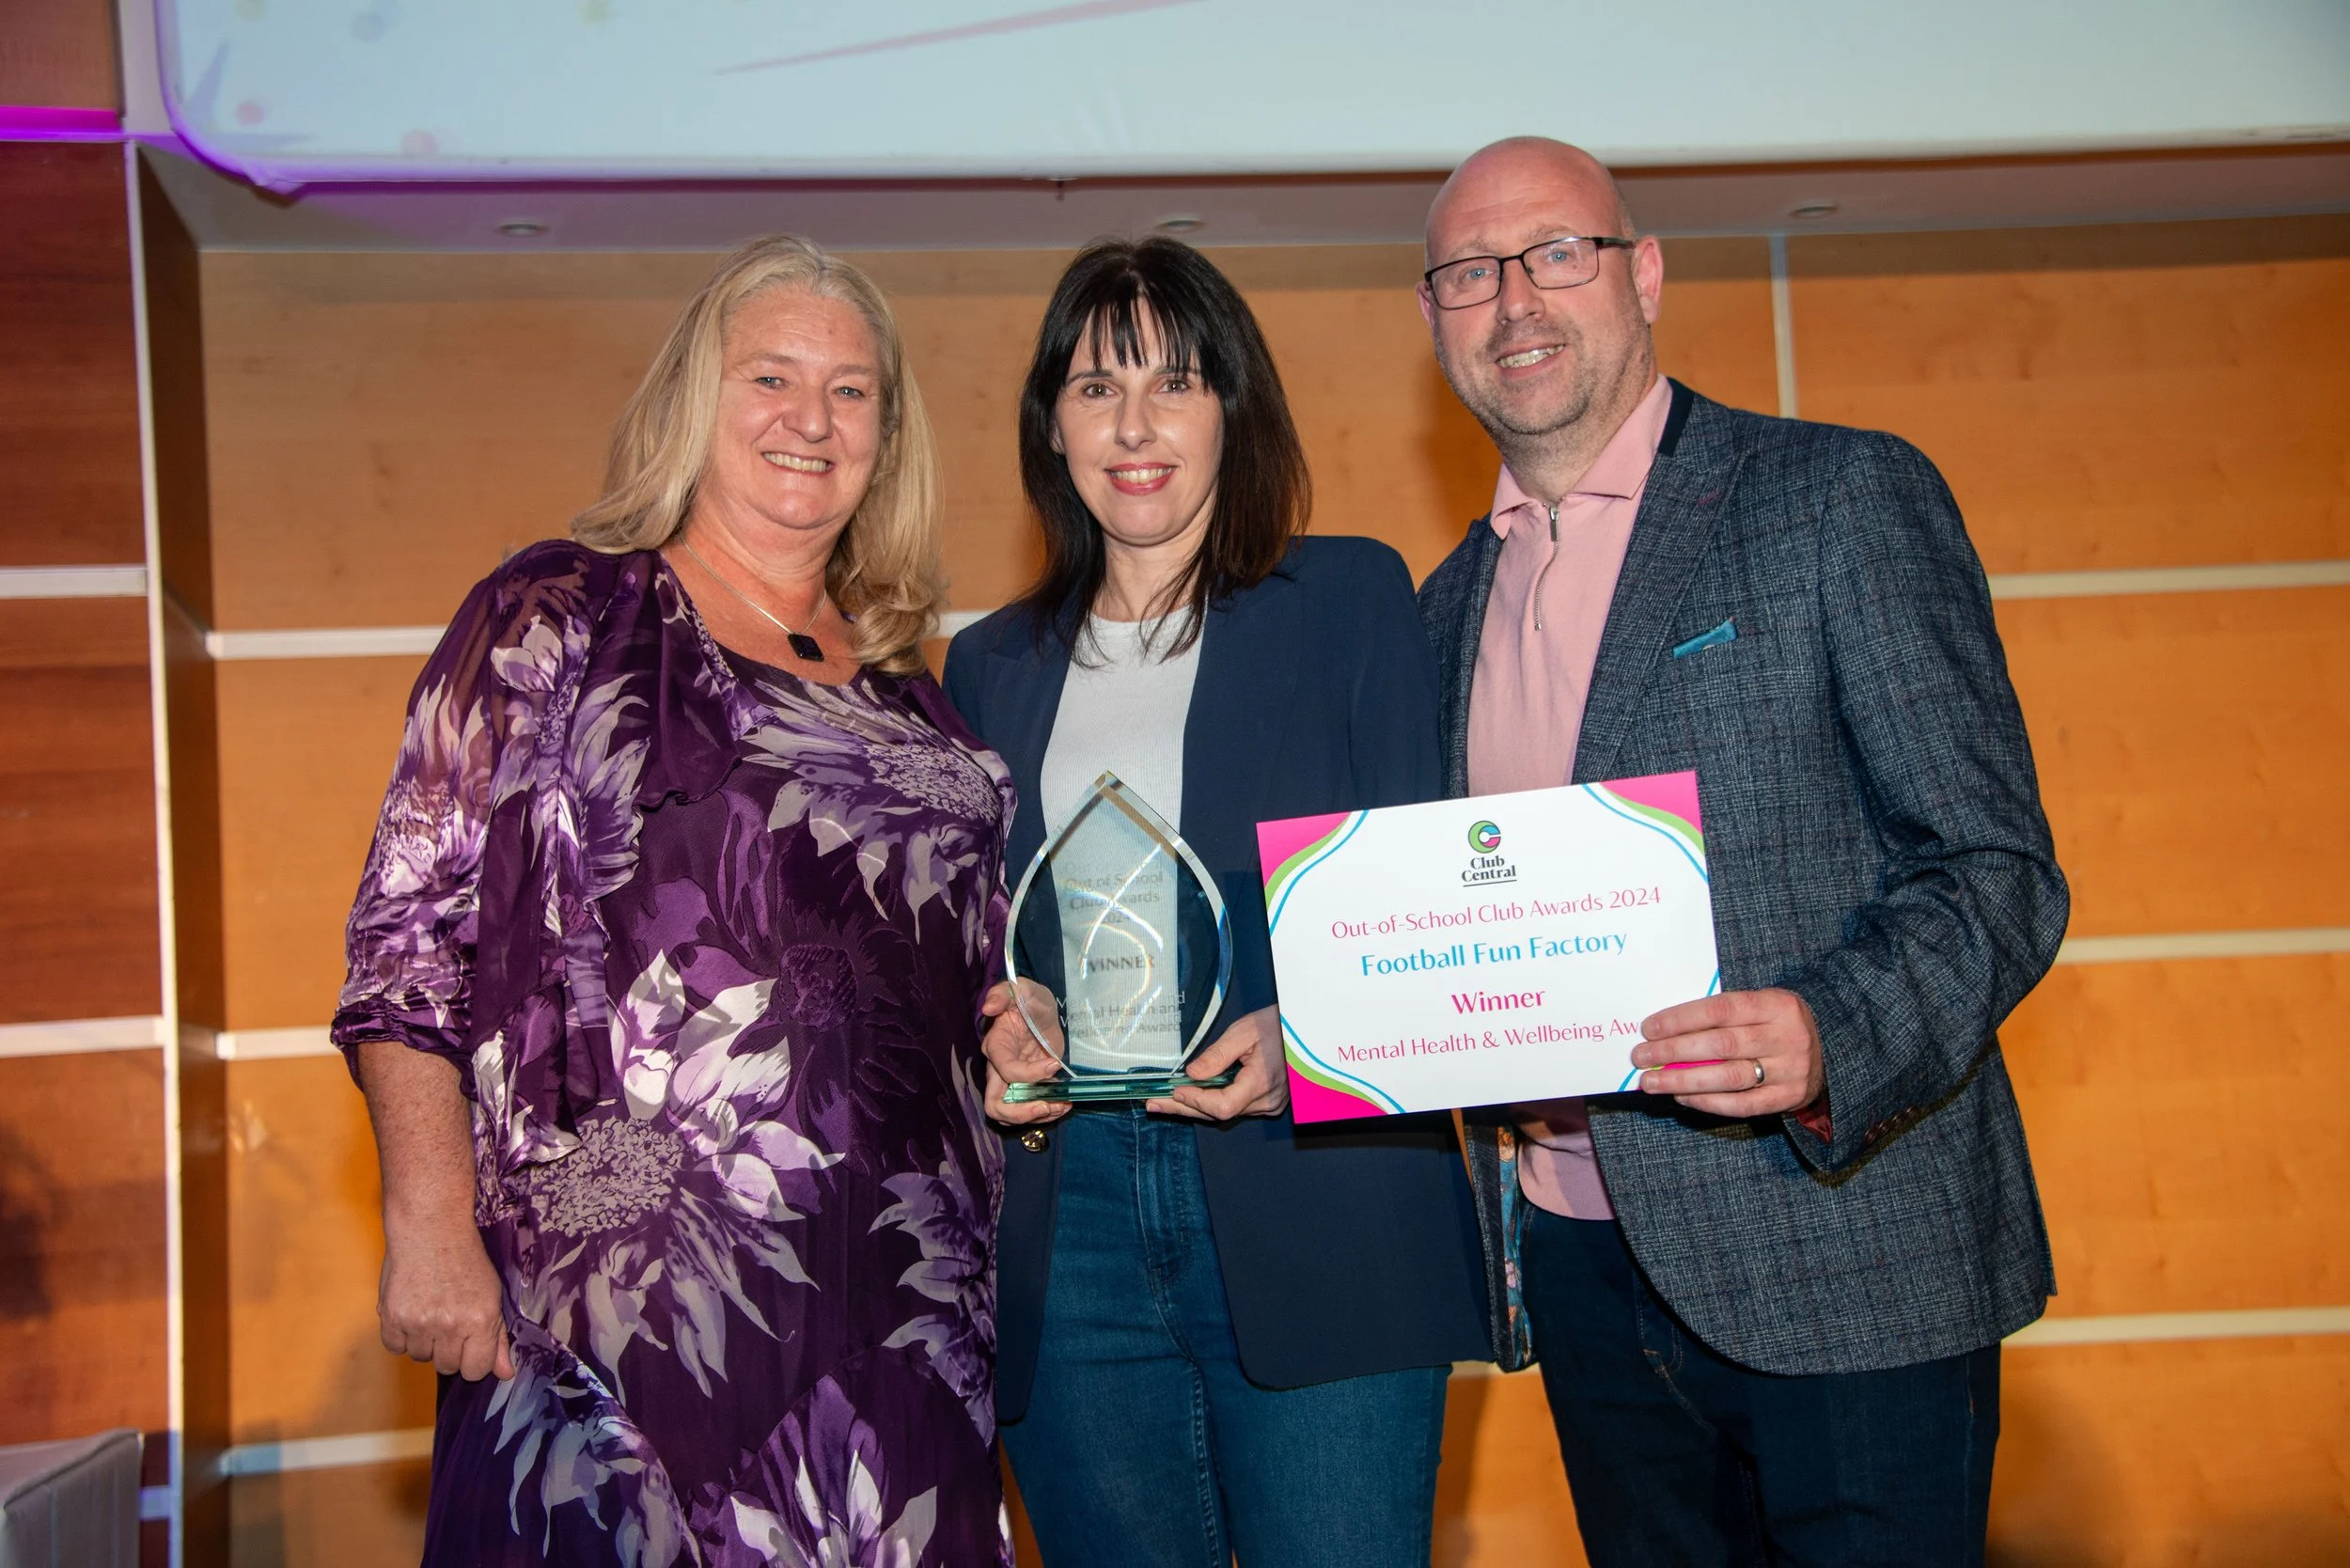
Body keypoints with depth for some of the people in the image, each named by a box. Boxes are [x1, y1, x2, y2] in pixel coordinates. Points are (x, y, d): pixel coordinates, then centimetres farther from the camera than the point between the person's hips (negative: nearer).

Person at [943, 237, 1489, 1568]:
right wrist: (990, 1046, -4)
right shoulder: (992, 665, 16)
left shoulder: (1350, 597, 6)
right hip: (1067, 1232, 3)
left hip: (1313, 1218, -3)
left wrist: (1304, 1032, -18)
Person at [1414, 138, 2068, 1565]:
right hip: (1580, 1271, 5)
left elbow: (1996, 867, -9)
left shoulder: (1849, 500, -5)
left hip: (1843, 1248, -5)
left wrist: (1831, 1038, -27)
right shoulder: (1450, 604, 13)